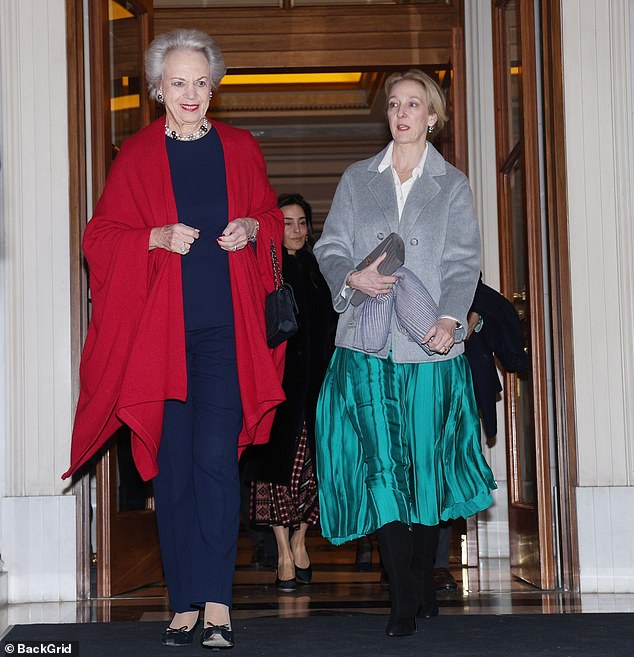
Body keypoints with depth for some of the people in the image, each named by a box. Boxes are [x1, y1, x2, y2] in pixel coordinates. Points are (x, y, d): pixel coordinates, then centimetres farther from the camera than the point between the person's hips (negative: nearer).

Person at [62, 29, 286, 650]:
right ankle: (185, 603, 10)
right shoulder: (136, 155, 5)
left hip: (224, 328, 0)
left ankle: (217, 603, -3)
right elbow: (100, 237, 4)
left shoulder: (240, 149, 10)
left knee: (215, 460, -8)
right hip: (159, 330, 0)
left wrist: (252, 228, -4)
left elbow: (271, 216, 18)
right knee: (172, 464, 2)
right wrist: (157, 239, -13)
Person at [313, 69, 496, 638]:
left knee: (428, 464, 3)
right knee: (381, 469, -5)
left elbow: (463, 261, 2)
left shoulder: (452, 184, 10)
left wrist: (450, 318, -14)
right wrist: (351, 278, -12)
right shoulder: (357, 179, 14)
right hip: (369, 344, 1)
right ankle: (403, 602, 0)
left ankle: (423, 583, 20)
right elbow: (330, 246, 10)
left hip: (430, 345, 0)